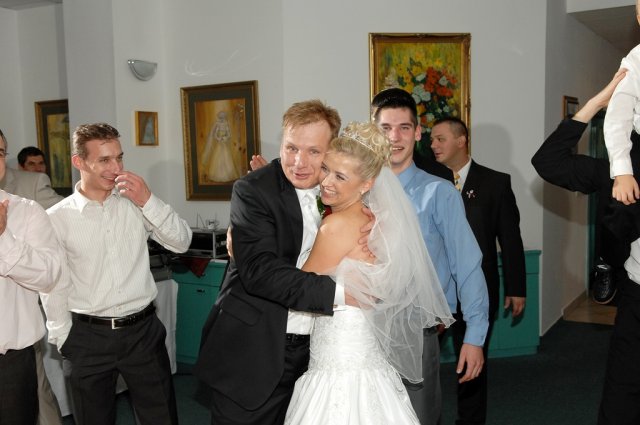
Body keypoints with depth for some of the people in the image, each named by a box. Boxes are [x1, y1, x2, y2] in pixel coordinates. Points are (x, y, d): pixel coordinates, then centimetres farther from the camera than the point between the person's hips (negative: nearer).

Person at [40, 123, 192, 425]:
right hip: (88, 335, -1)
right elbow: (55, 288, 1)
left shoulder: (135, 202, -1)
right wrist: (64, 341, 3)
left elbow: (181, 243, -4)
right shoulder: (57, 218, -6)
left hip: (142, 330, 1)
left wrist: (149, 201, -15)